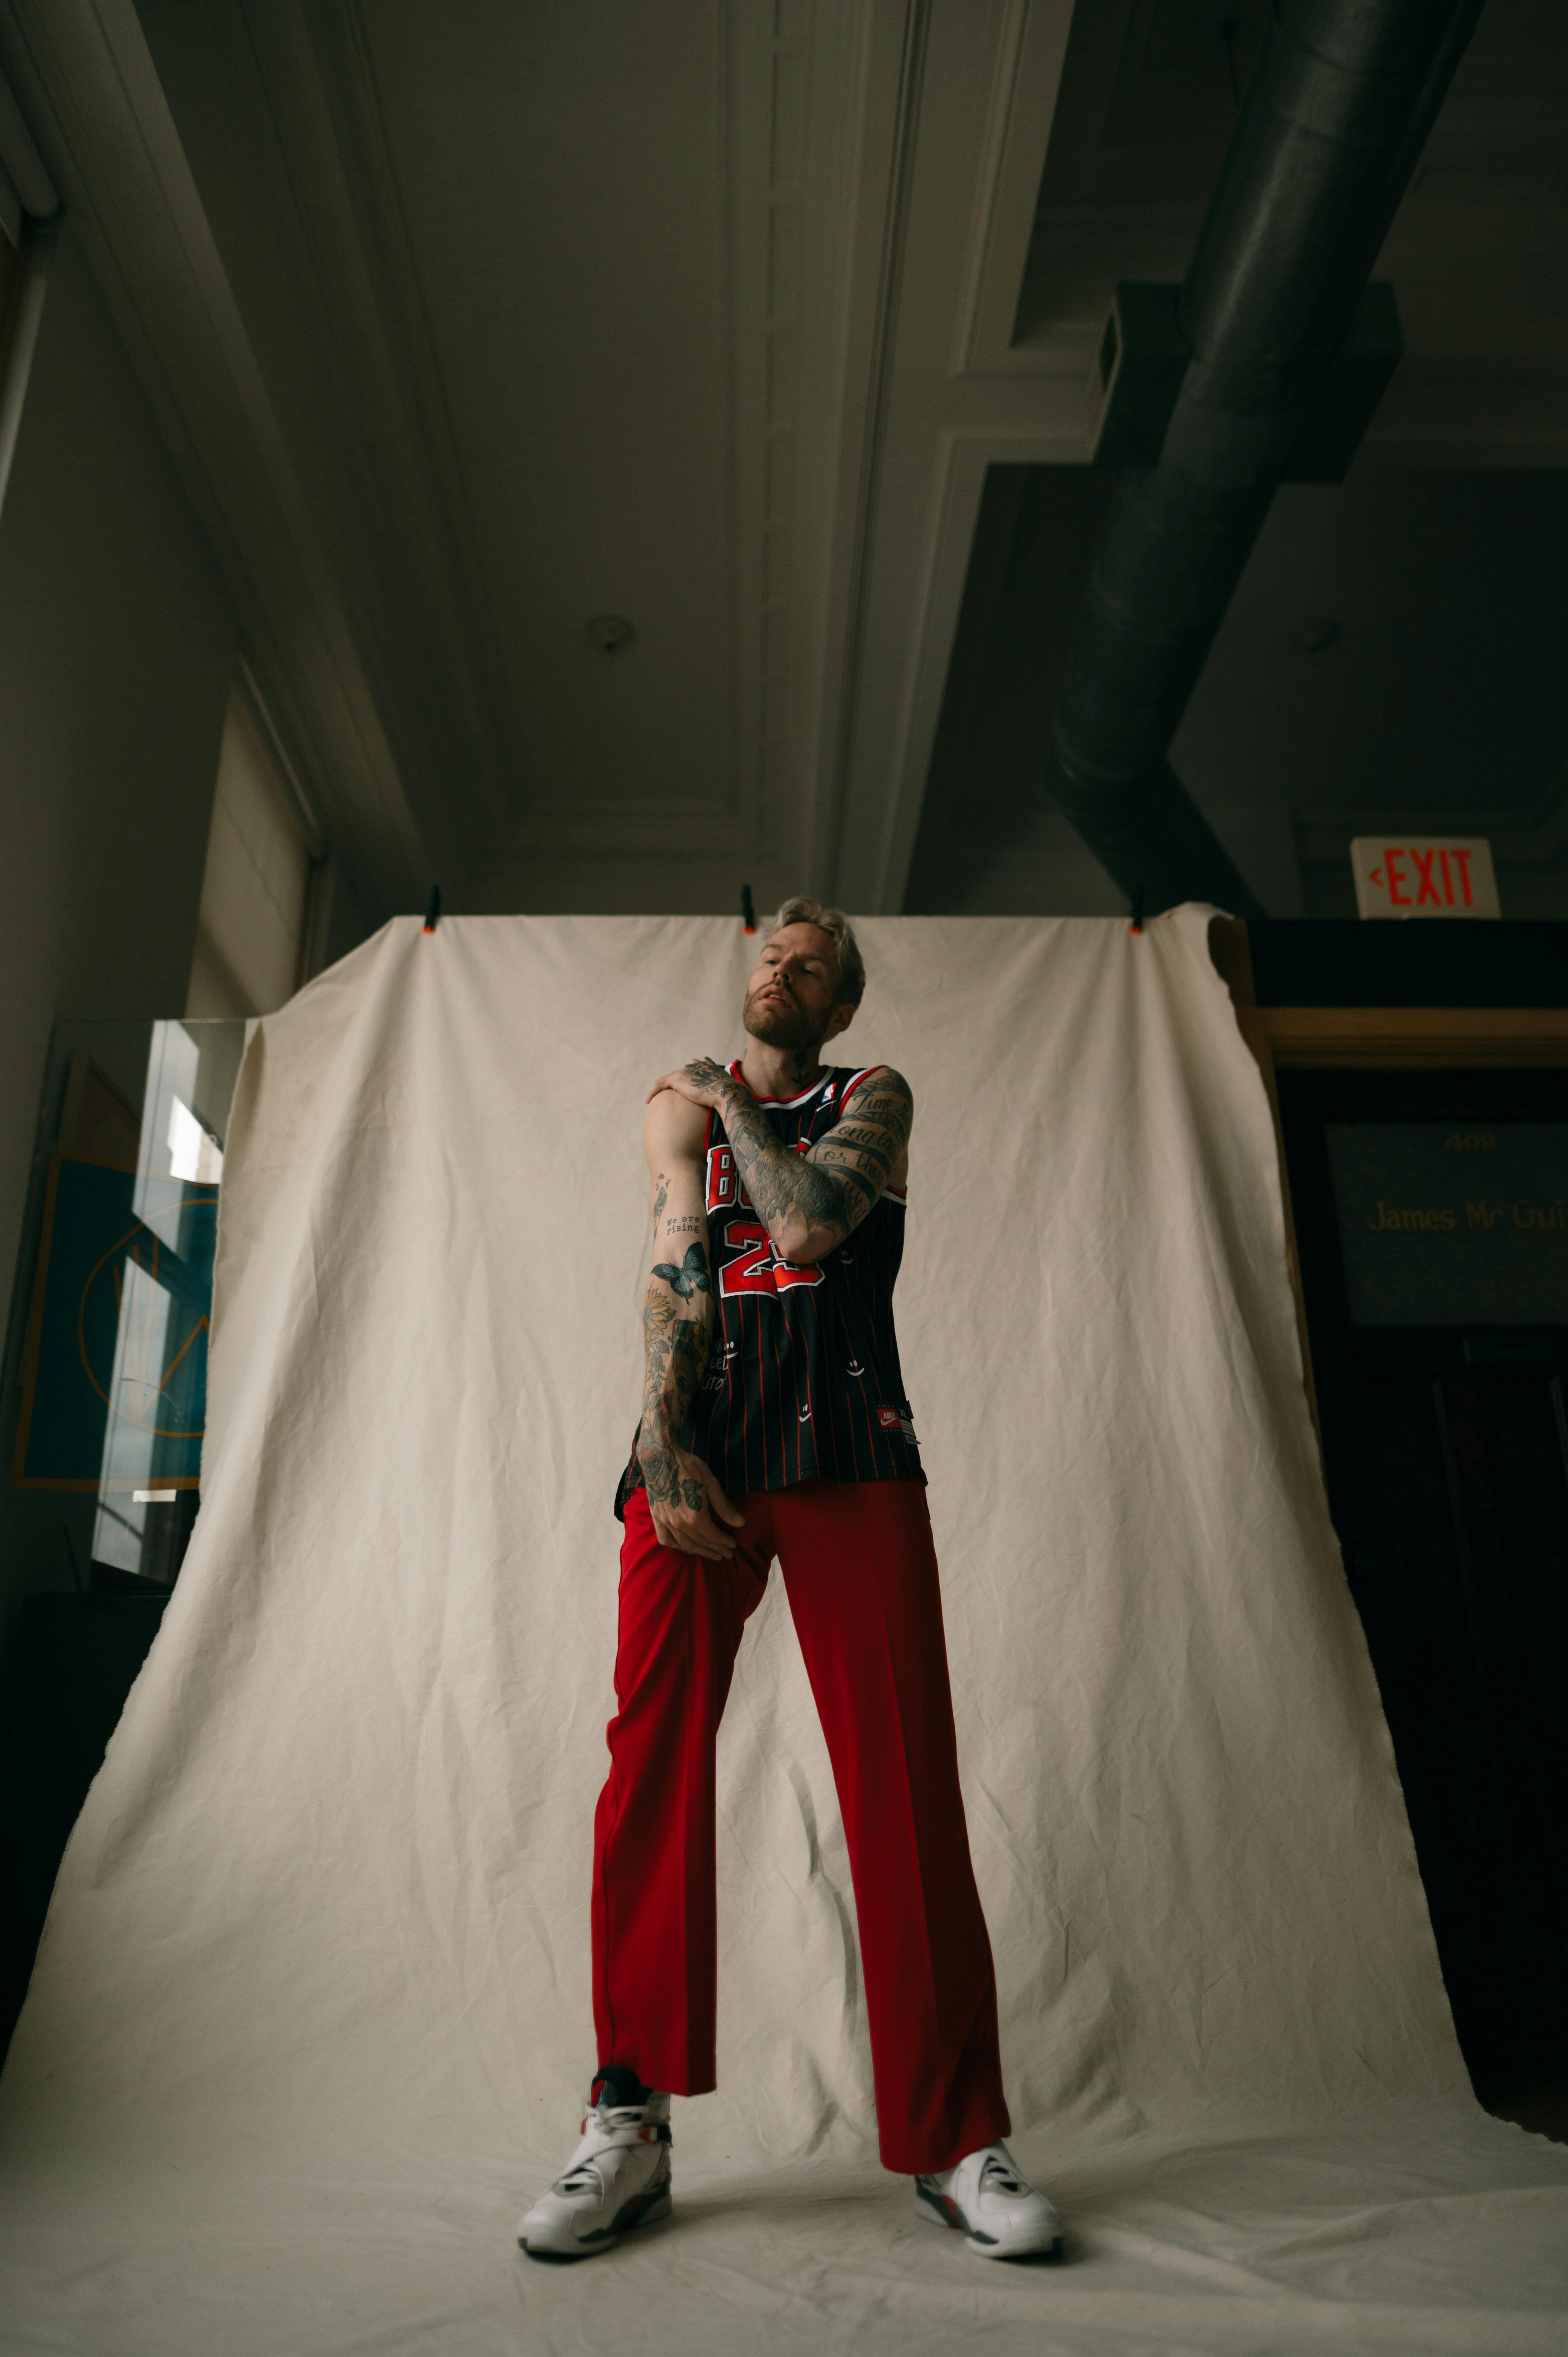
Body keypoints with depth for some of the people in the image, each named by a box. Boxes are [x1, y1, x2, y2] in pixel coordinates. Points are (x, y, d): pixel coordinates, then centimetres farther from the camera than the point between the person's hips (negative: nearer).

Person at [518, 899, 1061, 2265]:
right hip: (697, 1452, 2)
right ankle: (633, 2128, 9)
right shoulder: (679, 1106, 20)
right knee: (653, 1772, -4)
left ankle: (952, 2140, 6)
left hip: (850, 1455, -1)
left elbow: (807, 1229, -6)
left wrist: (733, 1105, 8)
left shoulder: (875, 1099, 15)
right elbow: (673, 1268, 3)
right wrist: (663, 1448, -9)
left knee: (903, 1786, -5)